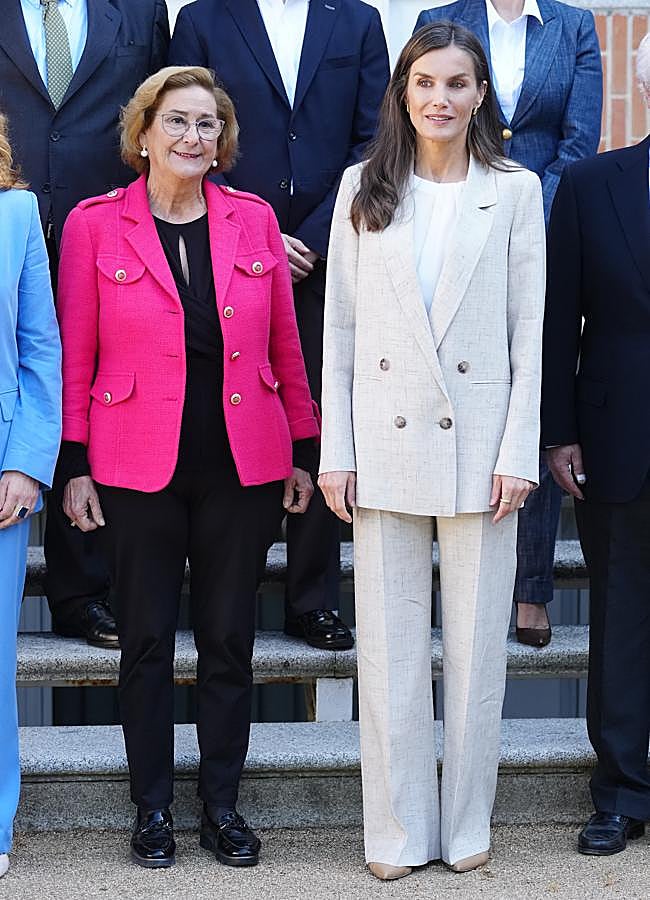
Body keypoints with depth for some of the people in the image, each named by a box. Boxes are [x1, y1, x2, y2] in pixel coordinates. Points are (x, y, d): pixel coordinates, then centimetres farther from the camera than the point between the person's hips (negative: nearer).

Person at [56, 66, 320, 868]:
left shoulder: (254, 219, 5)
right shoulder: (94, 224, -1)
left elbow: (285, 345, 8)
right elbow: (74, 355, 0)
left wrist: (302, 453, 8)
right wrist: (74, 466, -3)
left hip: (243, 470, 2)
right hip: (139, 470, -2)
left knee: (230, 639, 9)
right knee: (146, 641, 7)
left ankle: (222, 804, 23)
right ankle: (152, 809, 22)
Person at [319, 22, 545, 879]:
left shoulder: (515, 190, 3)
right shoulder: (363, 189, 6)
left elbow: (529, 331, 1)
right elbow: (339, 327, 4)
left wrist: (519, 452, -6)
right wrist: (336, 452, -1)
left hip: (479, 442, -1)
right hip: (386, 440, 1)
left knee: (477, 641, 6)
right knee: (388, 645, 6)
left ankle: (467, 822, 21)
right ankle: (398, 828, 18)